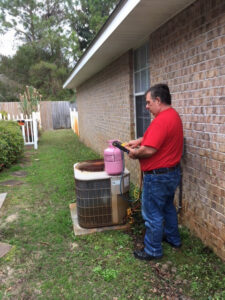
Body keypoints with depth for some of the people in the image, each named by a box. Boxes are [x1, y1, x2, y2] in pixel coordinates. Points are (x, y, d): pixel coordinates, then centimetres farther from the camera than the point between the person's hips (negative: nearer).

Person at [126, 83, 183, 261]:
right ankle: (173, 239, 42)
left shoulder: (162, 120, -25)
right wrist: (139, 141, 12)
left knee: (152, 214, 4)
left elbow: (149, 150, -29)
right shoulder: (173, 115, 9)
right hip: (172, 172, 10)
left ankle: (153, 251, 20)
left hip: (158, 176, -10)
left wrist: (134, 154, -10)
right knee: (168, 207, 25)